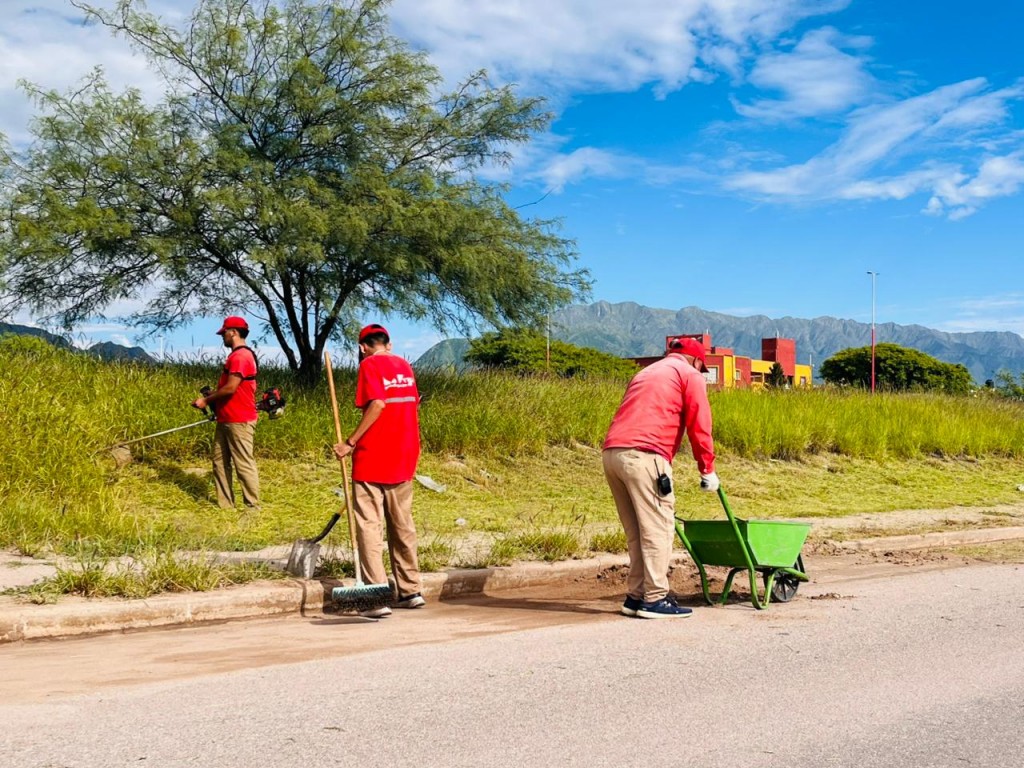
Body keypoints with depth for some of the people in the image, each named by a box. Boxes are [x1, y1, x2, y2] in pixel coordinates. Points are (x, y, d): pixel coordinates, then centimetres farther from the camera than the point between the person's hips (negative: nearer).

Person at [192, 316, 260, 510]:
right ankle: (225, 505, 16)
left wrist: (207, 400, -9)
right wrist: (211, 397, 10)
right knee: (220, 462, 11)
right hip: (226, 420, 11)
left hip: (239, 422, -11)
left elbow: (231, 388, -22)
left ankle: (253, 508, -1)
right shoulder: (235, 356, 17)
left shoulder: (241, 356, -16)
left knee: (244, 464, -6)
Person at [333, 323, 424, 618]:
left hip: (373, 459, -6)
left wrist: (350, 442, -16)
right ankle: (410, 591, 22)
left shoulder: (369, 365, -7)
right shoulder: (404, 365, 12)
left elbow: (377, 404, -19)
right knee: (402, 524, 16)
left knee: (369, 526, -2)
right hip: (404, 459, 6)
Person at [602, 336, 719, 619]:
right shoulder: (691, 375, 11)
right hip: (643, 455, -8)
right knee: (657, 528, -3)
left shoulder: (646, 373, 32)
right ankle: (655, 599, -4)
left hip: (611, 452, 8)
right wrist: (708, 470, 10)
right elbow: (699, 428, 2)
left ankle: (635, 596, 14)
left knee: (636, 531, 13)